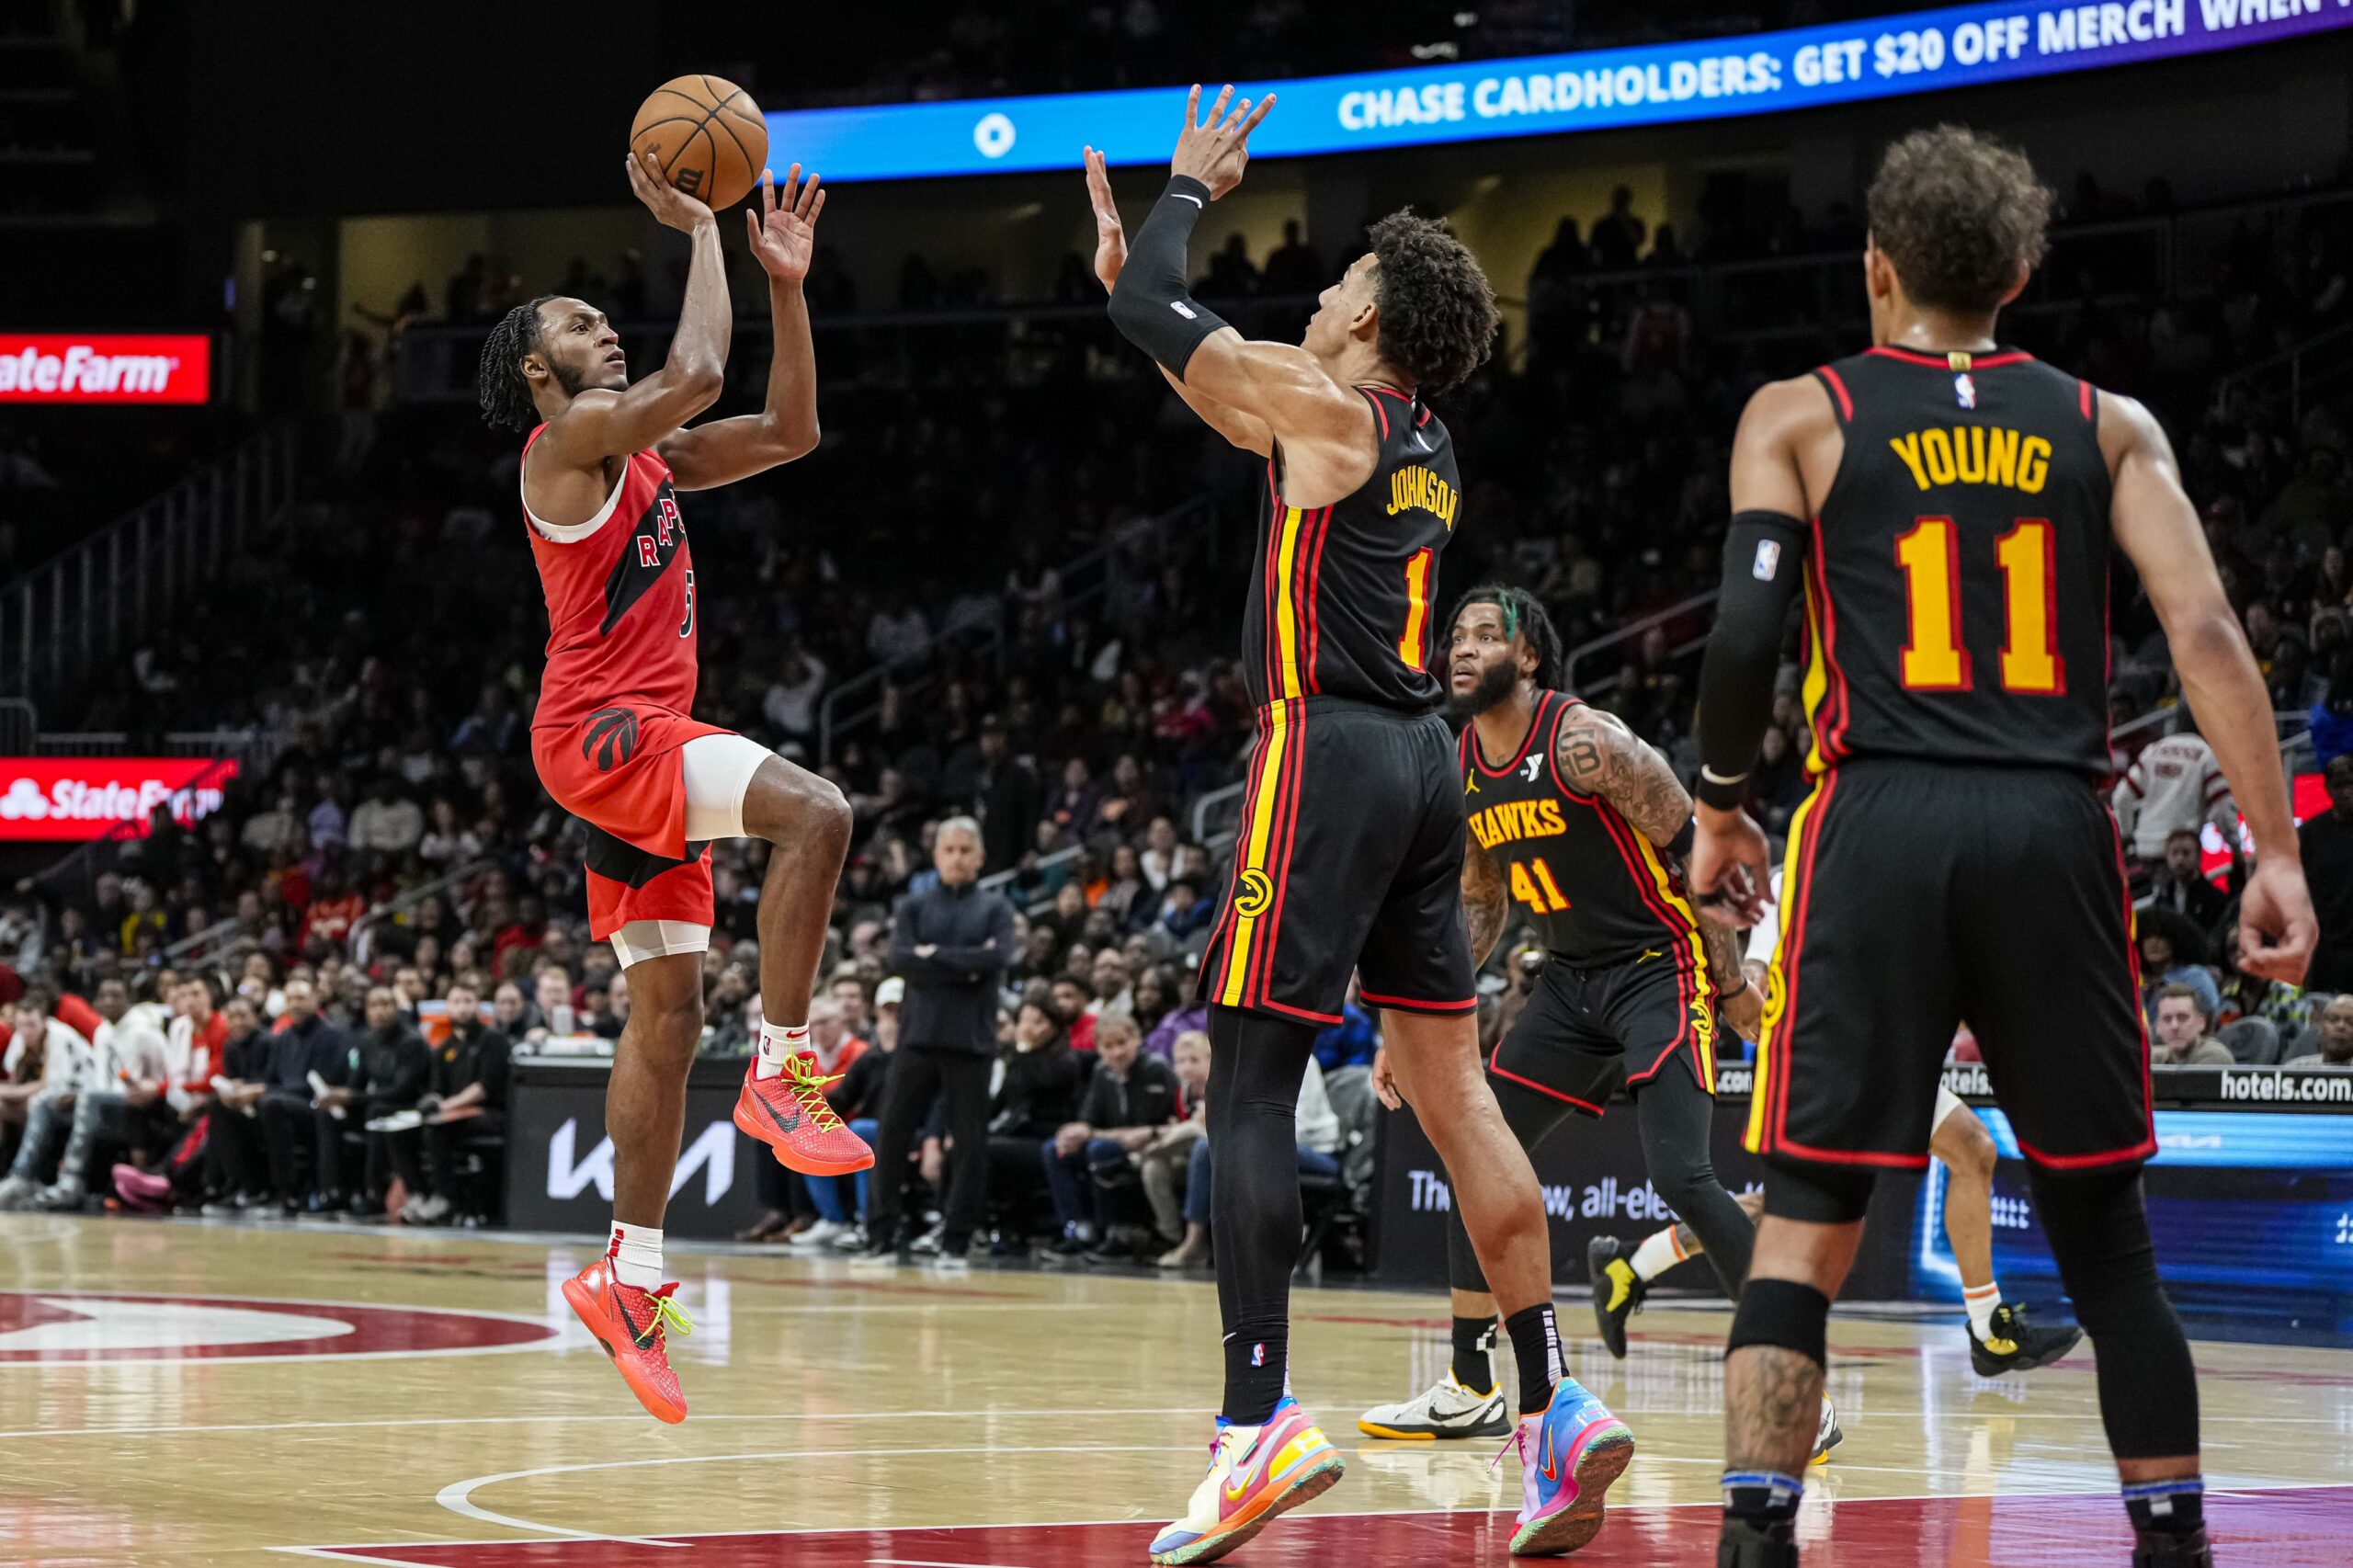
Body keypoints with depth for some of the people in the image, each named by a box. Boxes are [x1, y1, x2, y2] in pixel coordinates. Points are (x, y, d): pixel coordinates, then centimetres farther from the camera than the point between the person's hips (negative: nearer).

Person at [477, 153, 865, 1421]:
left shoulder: (647, 454, 20)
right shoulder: (569, 439, -7)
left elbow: (787, 431, 19)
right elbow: (694, 376, -23)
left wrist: (786, 282, 13)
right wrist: (695, 230, -12)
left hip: (644, 740, 10)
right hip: (601, 729, -10)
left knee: (667, 1010, 8)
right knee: (813, 813, -29)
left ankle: (630, 1275, 10)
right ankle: (780, 1075, -21)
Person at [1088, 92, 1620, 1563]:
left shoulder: (1332, 405, -6)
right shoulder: (1425, 445, 18)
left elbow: (1156, 315, -5)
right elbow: (1226, 401, 32)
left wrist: (1190, 187, 12)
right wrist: (1129, 259, 32)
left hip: (1330, 752, -8)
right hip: (1423, 764, 8)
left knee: (1249, 1086, -9)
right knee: (1452, 1087, 9)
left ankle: (1260, 1422, -18)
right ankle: (1555, 1405, 6)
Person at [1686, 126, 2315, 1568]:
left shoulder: (1798, 417, 8)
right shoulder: (2105, 424, 13)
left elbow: (1747, 634, -3)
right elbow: (2206, 629, 1)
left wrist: (1720, 811, 12)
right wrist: (2278, 853, -1)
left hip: (1879, 825, -2)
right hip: (2055, 830, 2)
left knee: (1808, 1223, 1)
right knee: (2103, 1228, 13)